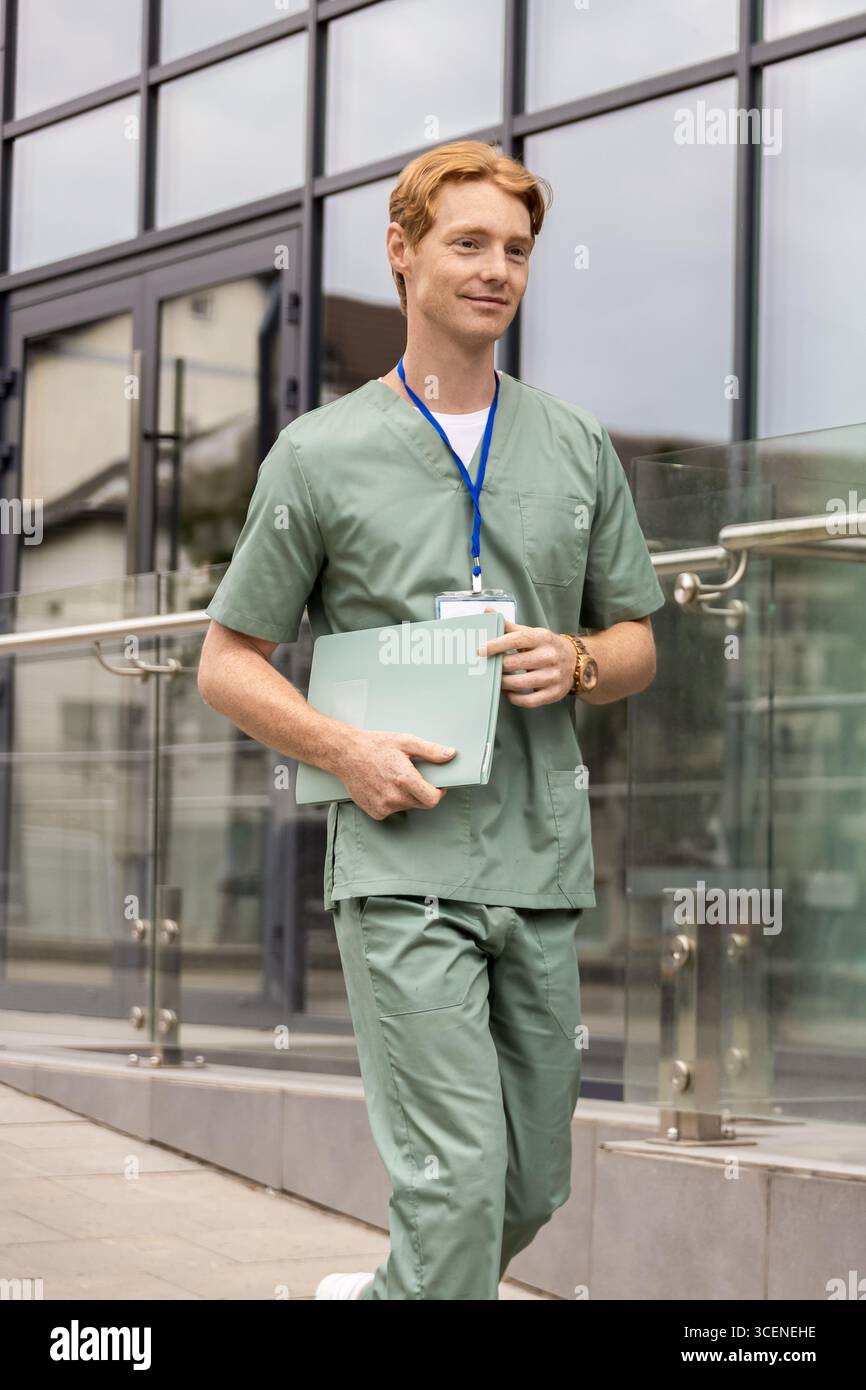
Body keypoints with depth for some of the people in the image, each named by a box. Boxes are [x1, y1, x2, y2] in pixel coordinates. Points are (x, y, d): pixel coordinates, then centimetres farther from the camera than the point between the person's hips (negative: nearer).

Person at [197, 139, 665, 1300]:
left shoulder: (579, 447, 11)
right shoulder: (320, 453, 1)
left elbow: (637, 642, 18)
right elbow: (228, 663, 4)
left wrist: (578, 664, -6)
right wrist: (347, 748, -13)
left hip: (545, 866, 5)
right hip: (403, 868, -4)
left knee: (535, 1188, 12)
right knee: (458, 1183, -14)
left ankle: (379, 1293, 37)